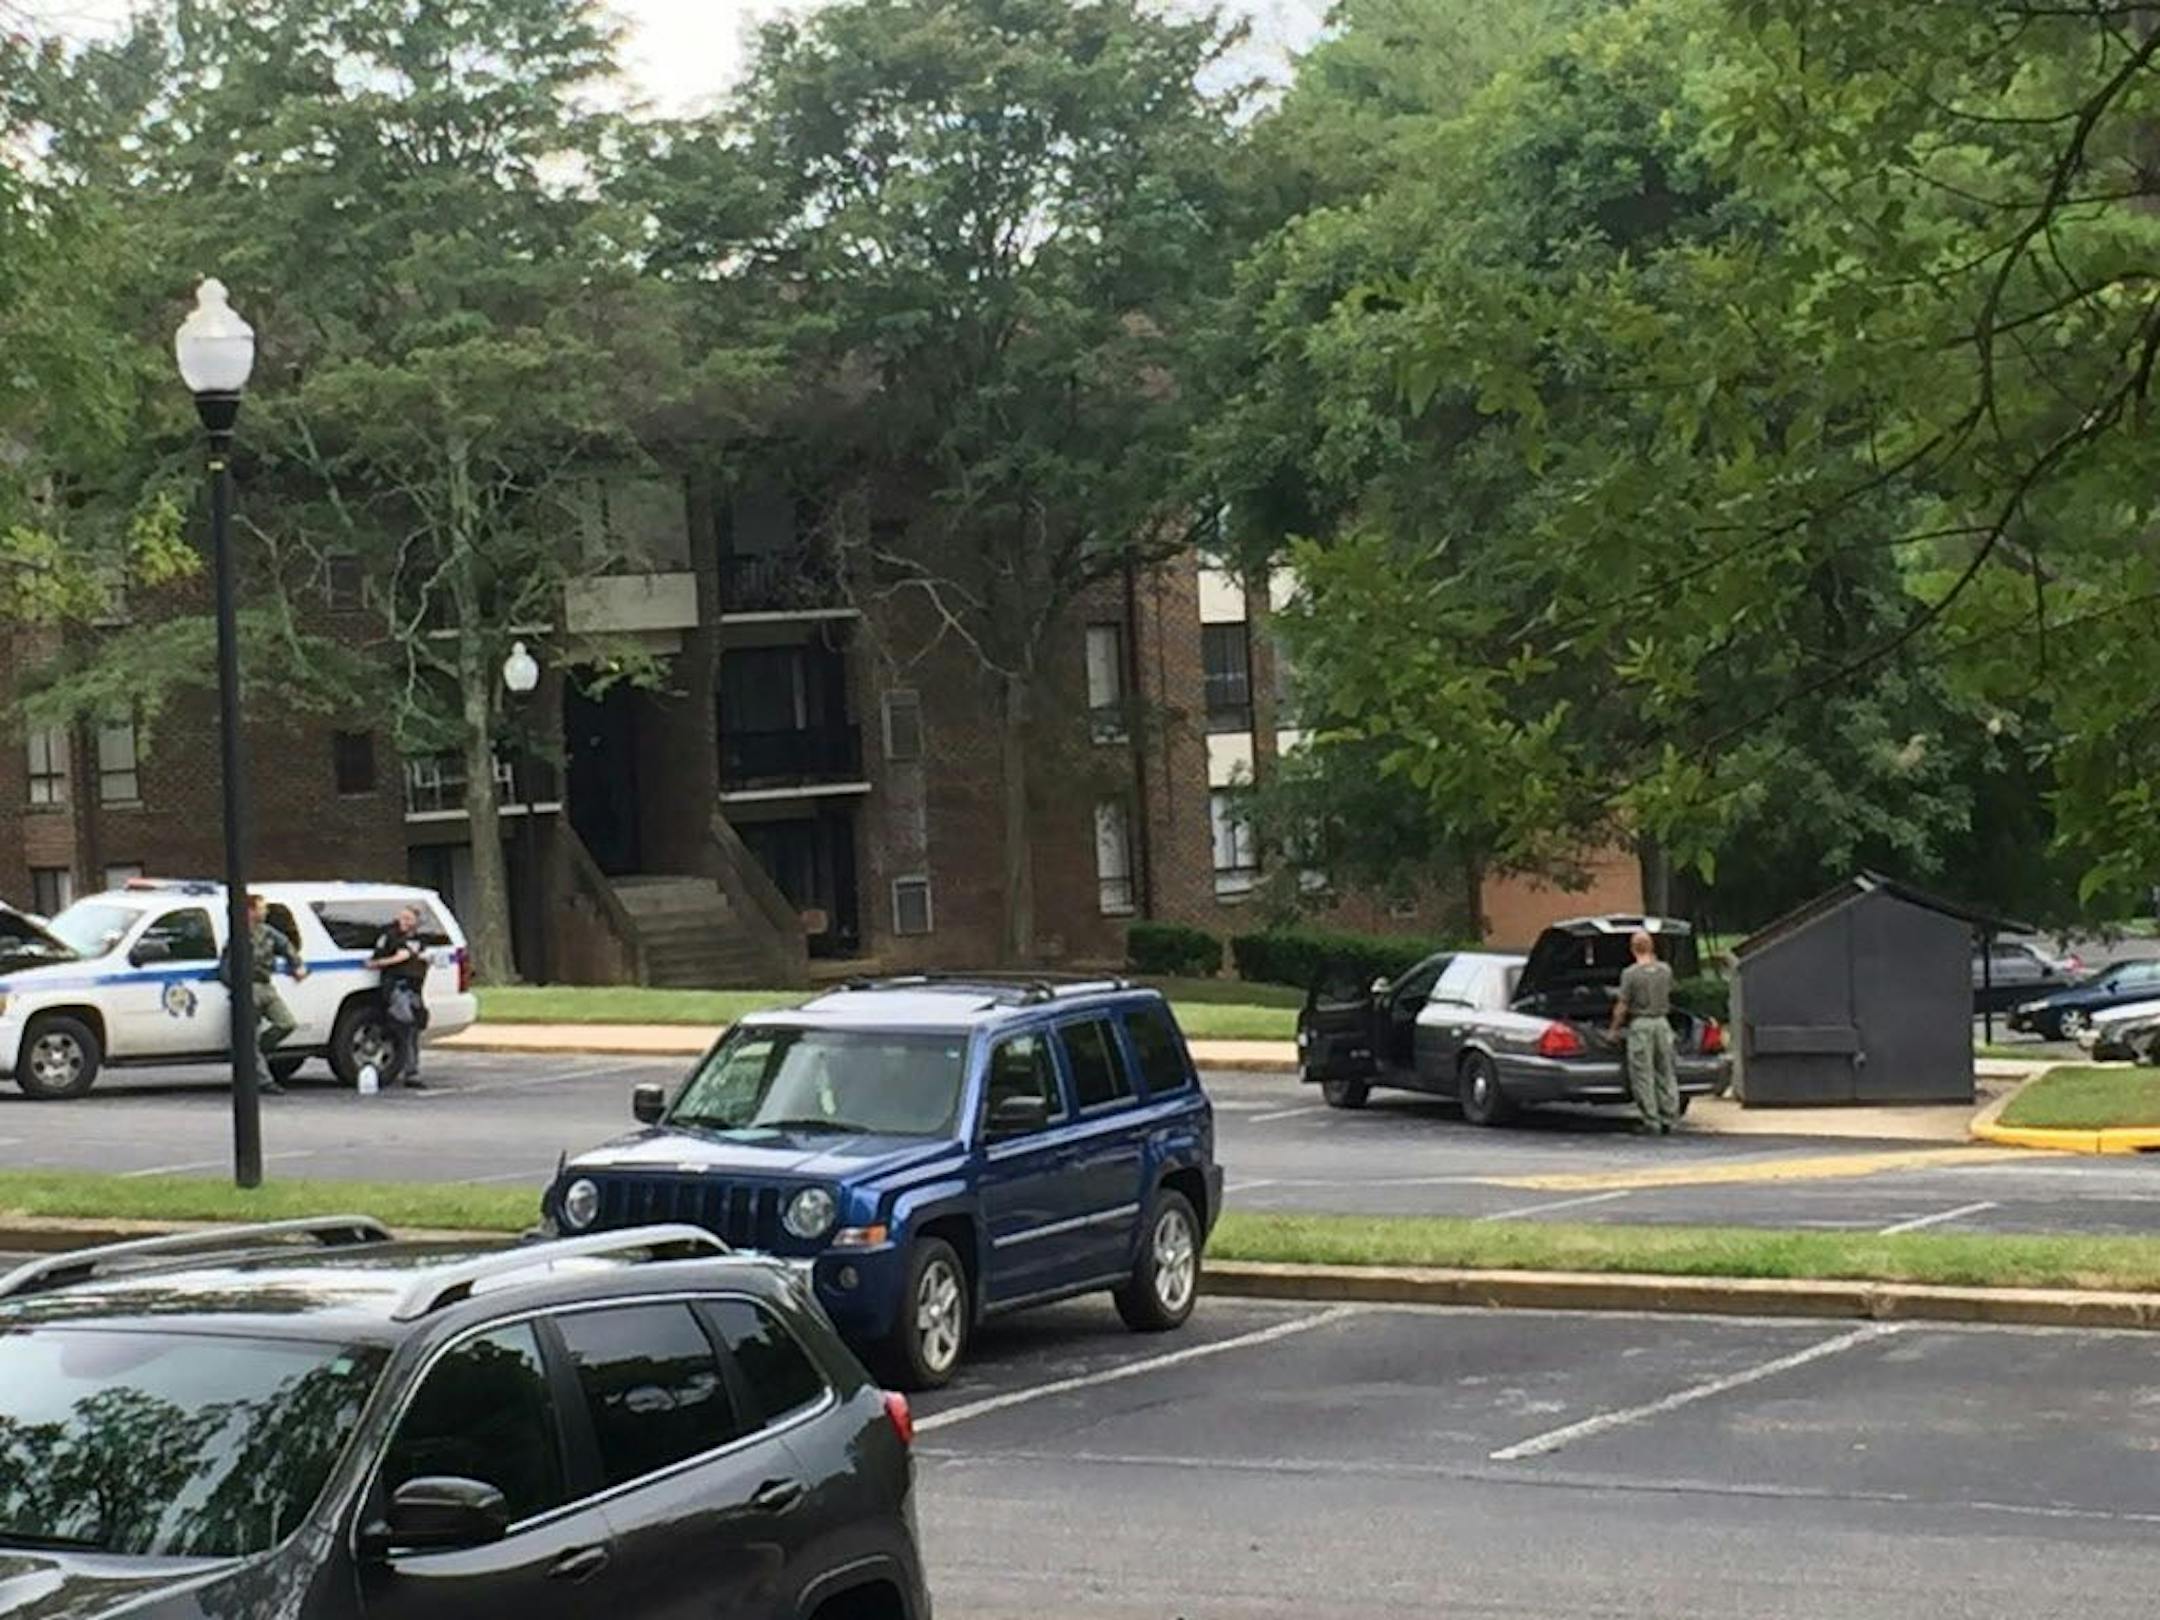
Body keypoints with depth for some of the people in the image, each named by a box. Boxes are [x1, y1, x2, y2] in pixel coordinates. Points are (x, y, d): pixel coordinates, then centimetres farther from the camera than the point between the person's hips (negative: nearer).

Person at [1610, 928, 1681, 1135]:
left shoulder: (1631, 973, -12)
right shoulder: (1665, 970, 2)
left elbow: (1622, 1006, -8)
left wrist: (1614, 1028, 6)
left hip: (1640, 1024, -5)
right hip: (1662, 1021, 5)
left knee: (1643, 1074, 0)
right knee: (1666, 1073, 11)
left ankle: (1651, 1121, -2)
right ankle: (1669, 1119, 12)